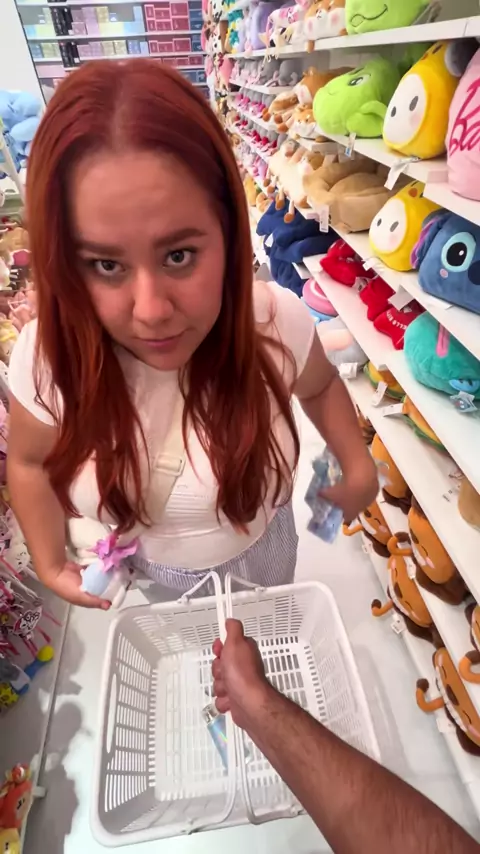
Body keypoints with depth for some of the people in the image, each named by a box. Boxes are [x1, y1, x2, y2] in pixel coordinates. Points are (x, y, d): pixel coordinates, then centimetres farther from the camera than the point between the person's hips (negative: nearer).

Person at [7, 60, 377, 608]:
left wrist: (359, 468, -14)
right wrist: (52, 567, -10)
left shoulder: (278, 322, -31)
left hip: (261, 554, 1)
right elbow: (29, 461, -8)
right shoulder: (47, 358, -30)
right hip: (141, 578, 1)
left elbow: (320, 387, -6)